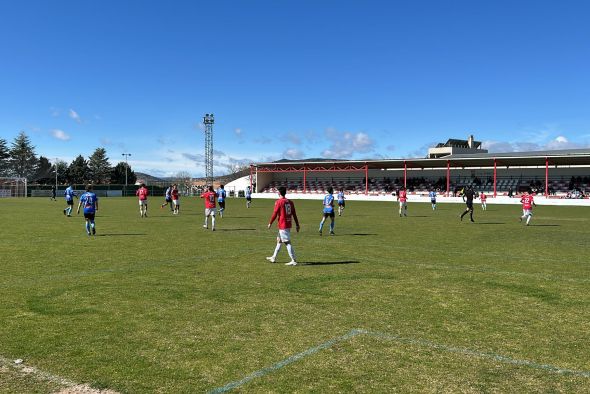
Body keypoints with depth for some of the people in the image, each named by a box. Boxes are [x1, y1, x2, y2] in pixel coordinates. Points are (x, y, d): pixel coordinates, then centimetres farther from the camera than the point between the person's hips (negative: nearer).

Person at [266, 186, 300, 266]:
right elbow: (294, 214, 9)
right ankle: (274, 257, 30)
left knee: (287, 242, -7)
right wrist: (297, 225, 14)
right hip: (288, 224, 8)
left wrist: (270, 223, 2)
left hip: (282, 225, -8)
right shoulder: (290, 202, 8)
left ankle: (293, 261, -10)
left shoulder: (278, 202, -11)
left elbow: (275, 214, -10)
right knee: (279, 240, 19)